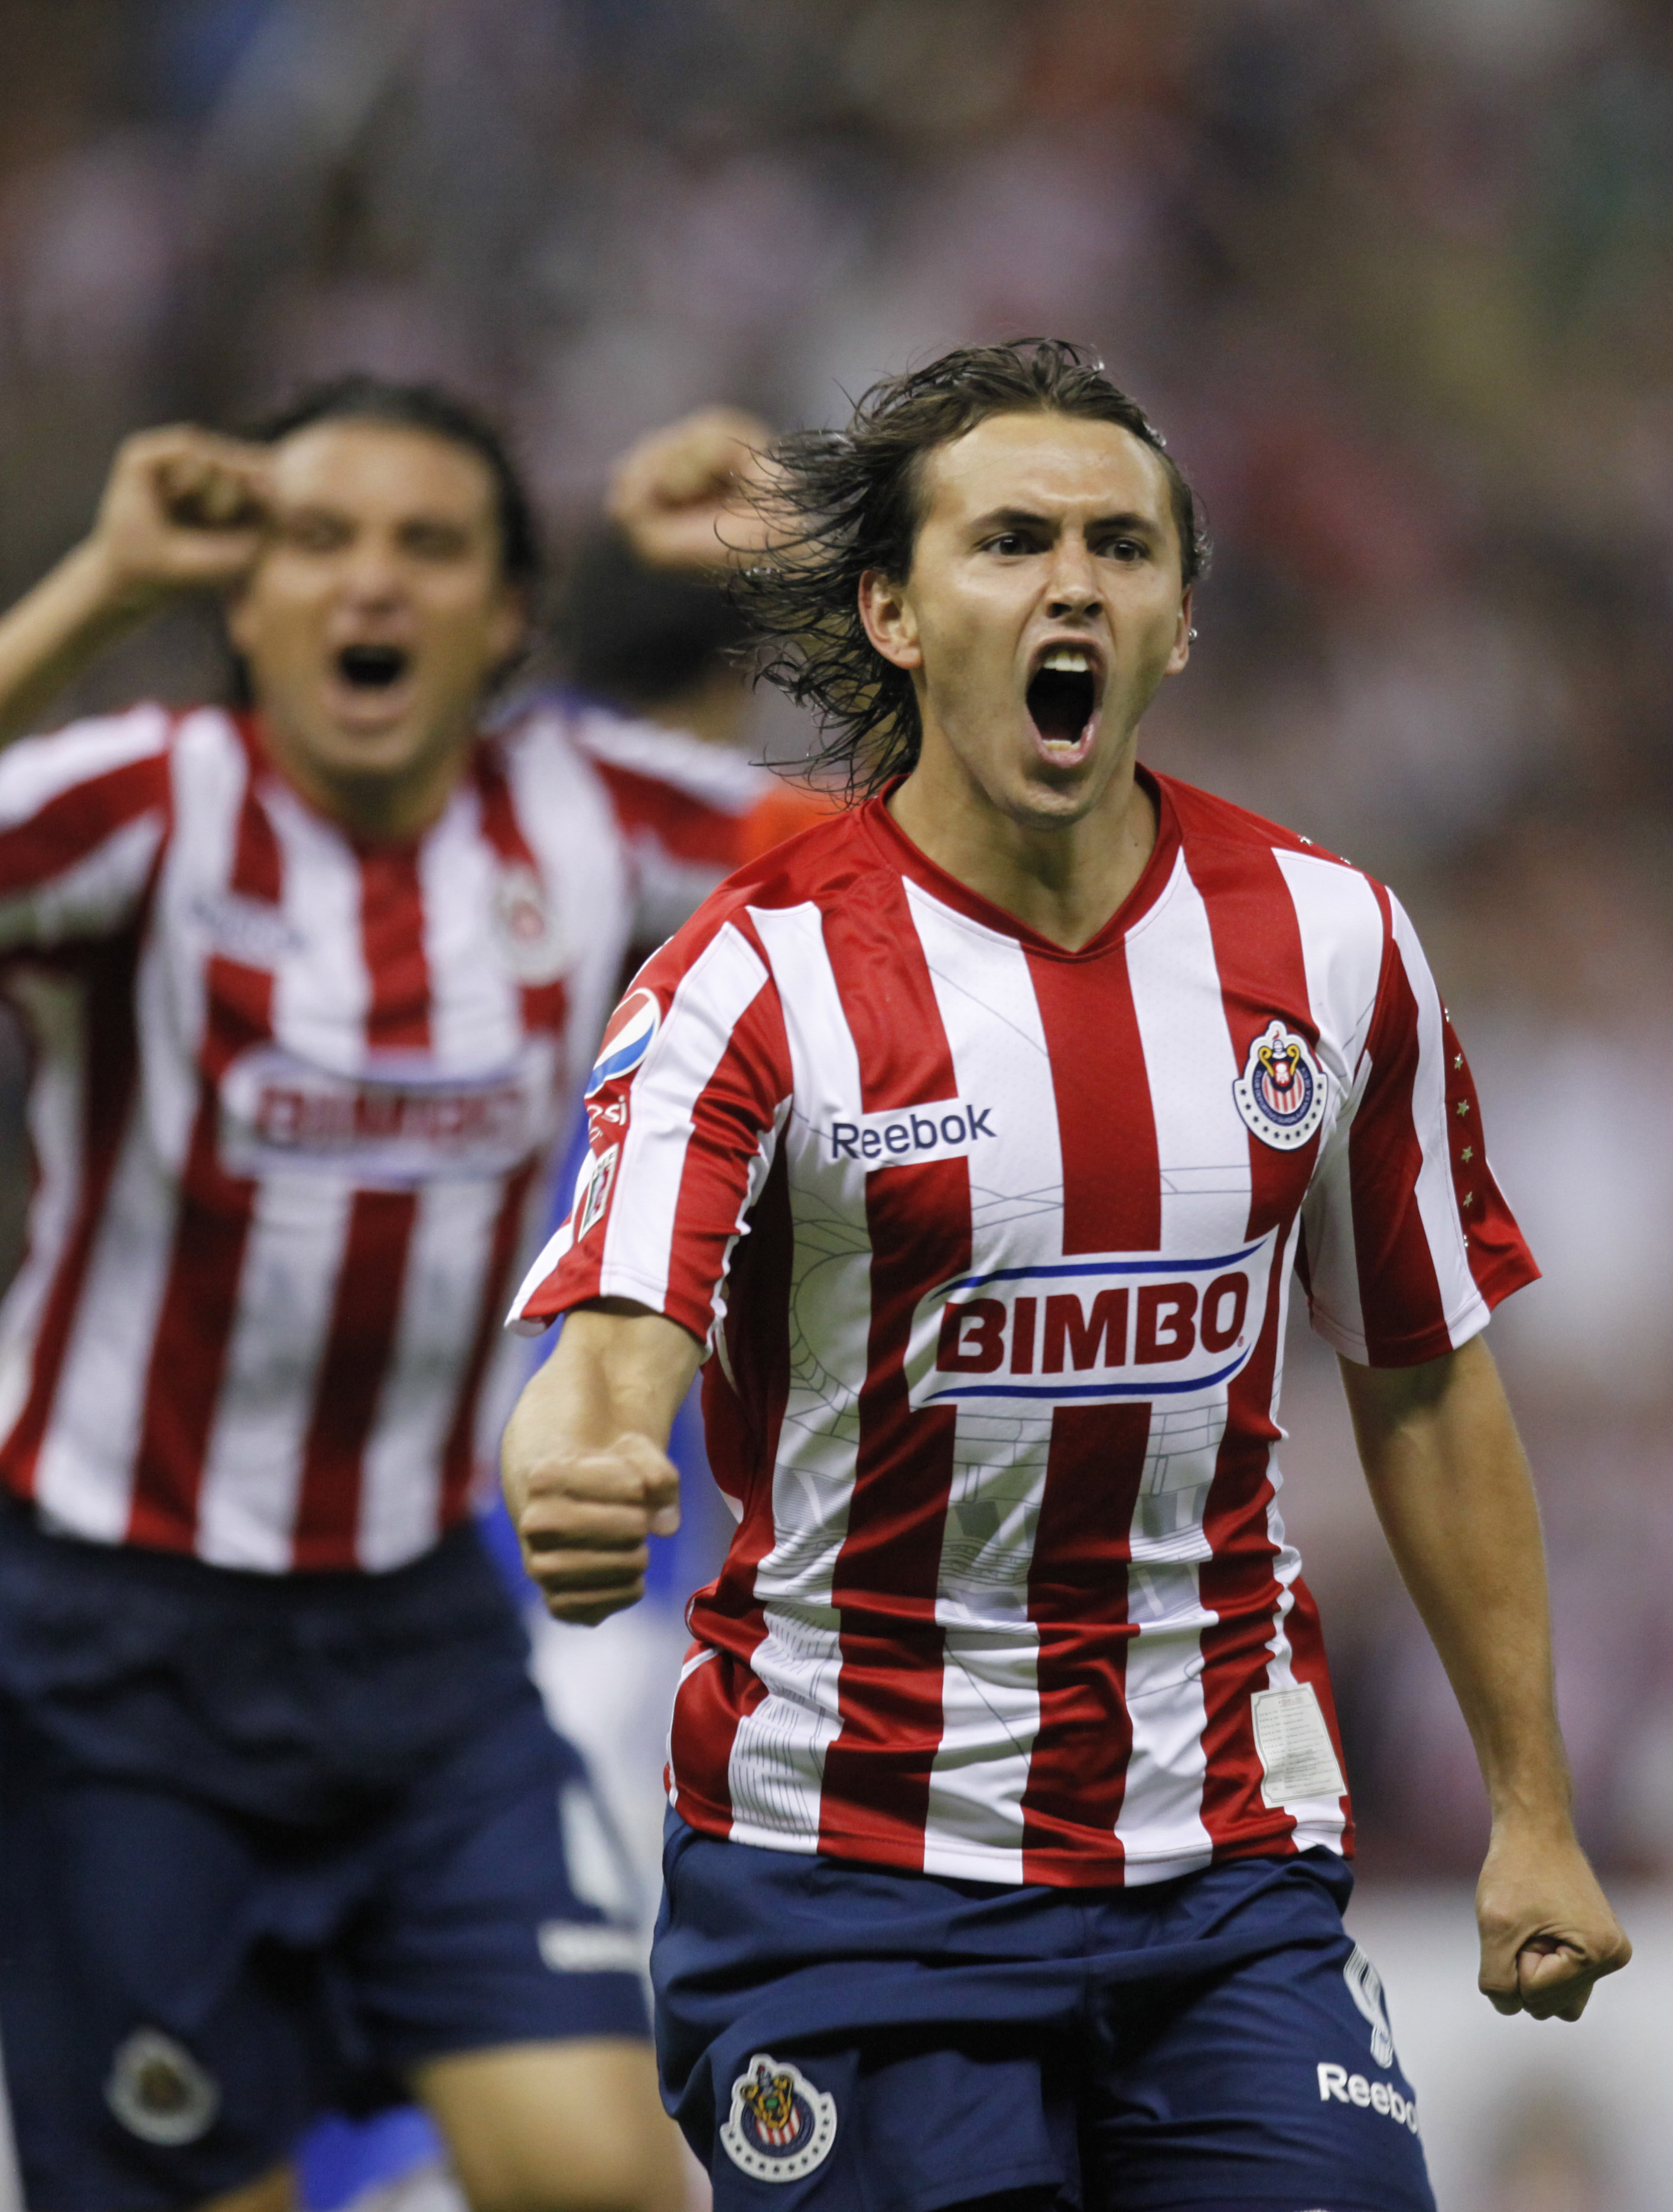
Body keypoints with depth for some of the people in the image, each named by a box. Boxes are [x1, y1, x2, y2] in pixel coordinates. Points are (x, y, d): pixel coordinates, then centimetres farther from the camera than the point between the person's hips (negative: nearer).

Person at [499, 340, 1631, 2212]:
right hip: (848, 1884, -3)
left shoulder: (1331, 942, 3)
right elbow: (610, 1344, -24)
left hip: (1231, 1863, 3)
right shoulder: (758, 976, -10)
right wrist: (569, 1484, -48)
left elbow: (1424, 1381, 12)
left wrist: (1532, 1812, 11)